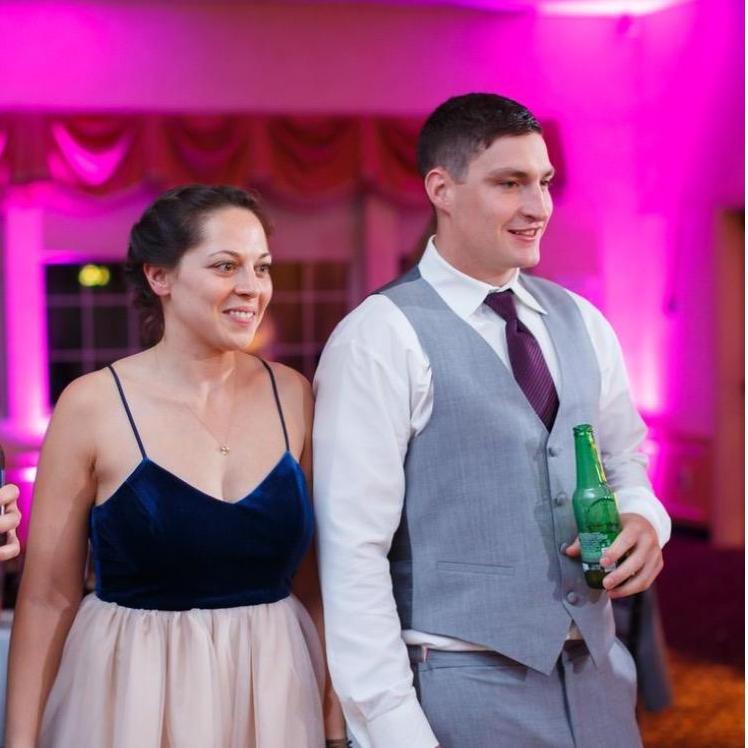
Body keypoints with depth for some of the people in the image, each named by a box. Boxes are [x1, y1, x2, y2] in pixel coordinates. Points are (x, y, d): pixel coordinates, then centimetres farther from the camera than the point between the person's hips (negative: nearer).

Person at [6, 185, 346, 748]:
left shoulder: (292, 394, -1)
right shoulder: (93, 404, -10)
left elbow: (314, 576, 6)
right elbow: (47, 599, -6)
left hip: (278, 692, 3)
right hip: (134, 692, -3)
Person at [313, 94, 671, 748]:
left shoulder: (582, 325, 8)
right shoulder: (381, 338, -11)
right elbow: (353, 551, -15)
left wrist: (641, 519, -5)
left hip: (597, 672, 6)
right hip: (464, 686, -6)